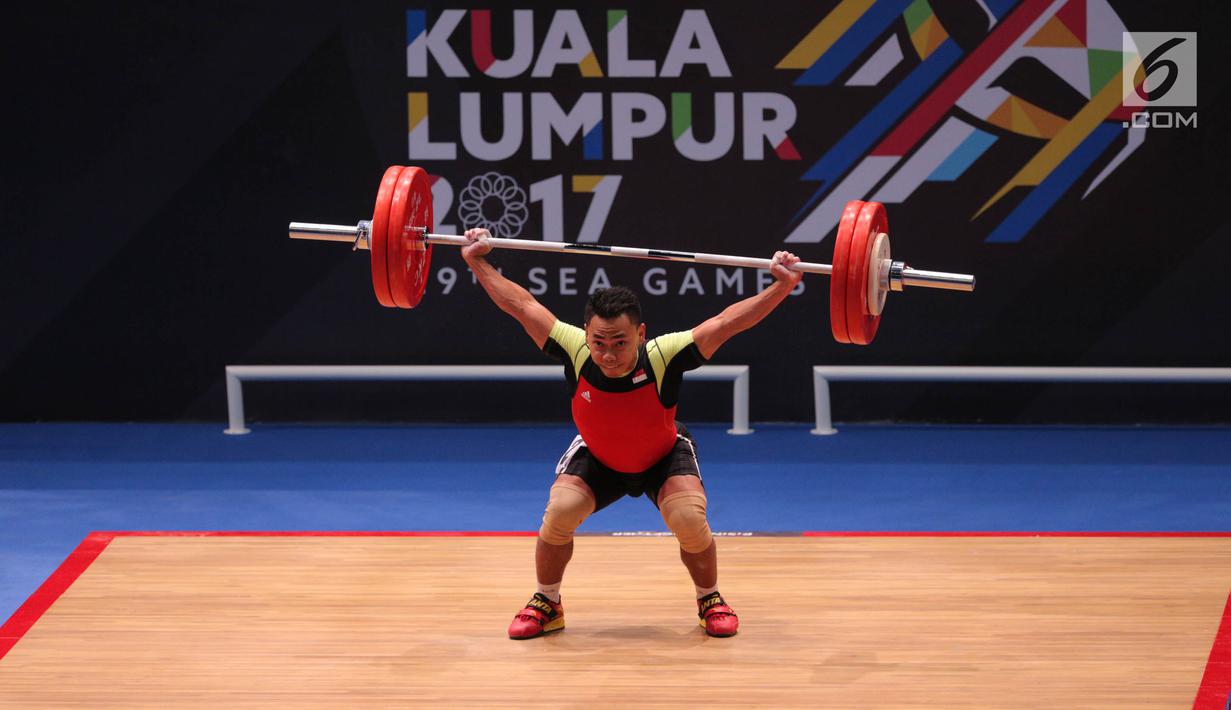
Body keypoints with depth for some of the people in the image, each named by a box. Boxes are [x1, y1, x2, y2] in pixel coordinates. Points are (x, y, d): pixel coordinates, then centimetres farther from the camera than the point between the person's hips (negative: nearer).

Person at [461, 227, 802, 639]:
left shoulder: (663, 358, -38)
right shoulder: (576, 352, -33)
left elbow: (726, 321, -34)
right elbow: (520, 304, -23)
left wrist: (783, 286, -40)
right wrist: (477, 262, -22)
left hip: (663, 457, -1)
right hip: (596, 459, 1)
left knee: (690, 519, -25)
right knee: (559, 512, -22)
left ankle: (710, 602, 4)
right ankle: (546, 605, 2)